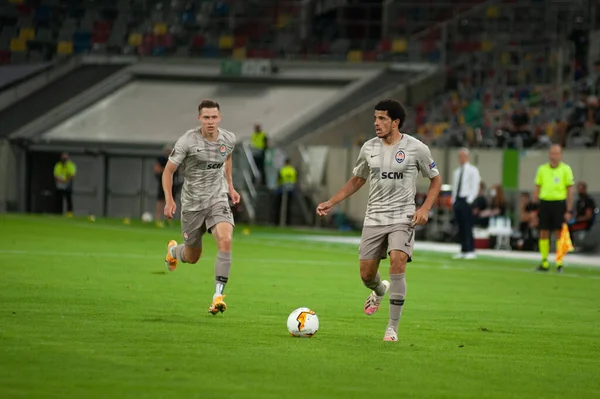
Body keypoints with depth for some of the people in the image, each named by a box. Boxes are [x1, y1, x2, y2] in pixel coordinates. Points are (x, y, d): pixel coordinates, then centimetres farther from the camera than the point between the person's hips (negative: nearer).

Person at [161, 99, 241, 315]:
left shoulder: (228, 139, -2)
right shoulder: (187, 141, -15)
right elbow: (168, 171, -9)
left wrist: (230, 186, 18)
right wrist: (169, 200, -20)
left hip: (218, 200, 2)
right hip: (192, 204, -2)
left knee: (225, 240, -27)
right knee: (192, 257, 11)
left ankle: (218, 295, -24)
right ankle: (173, 250, 51)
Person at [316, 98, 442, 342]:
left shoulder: (416, 148, -6)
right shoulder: (369, 148, 5)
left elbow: (435, 179, 5)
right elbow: (357, 180, 19)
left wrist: (425, 208, -10)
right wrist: (331, 202, 9)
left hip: (403, 218, -4)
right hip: (374, 219, 4)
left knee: (397, 263, -24)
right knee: (366, 274, 3)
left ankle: (393, 327, -15)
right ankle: (379, 290, 44)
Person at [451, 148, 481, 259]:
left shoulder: (472, 170, 0)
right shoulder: (456, 172, 17)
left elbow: (475, 187, -6)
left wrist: (469, 200, -14)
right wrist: (453, 200, 10)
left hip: (467, 201, -6)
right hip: (457, 200, 6)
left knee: (467, 226, -10)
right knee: (460, 227, 5)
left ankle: (471, 251, -9)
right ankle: (463, 250, 8)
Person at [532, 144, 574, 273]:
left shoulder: (566, 169, 0)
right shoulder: (542, 169, 9)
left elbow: (570, 190, 0)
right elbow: (537, 189, 13)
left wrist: (569, 210, -5)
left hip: (559, 203, -3)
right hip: (544, 203, 3)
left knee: (559, 233, -3)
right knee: (543, 233, 2)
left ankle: (559, 263, 2)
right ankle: (544, 263, 9)